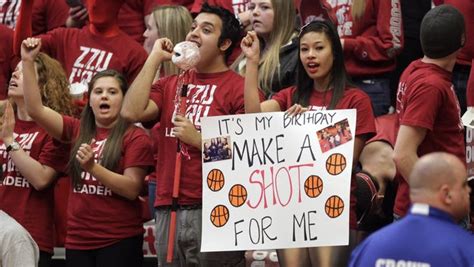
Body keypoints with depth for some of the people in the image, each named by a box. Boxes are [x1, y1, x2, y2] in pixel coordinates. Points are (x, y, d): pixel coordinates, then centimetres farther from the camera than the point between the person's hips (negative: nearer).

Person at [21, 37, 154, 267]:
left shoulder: (135, 137, -2)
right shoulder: (78, 130, 11)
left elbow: (132, 189, -11)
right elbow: (35, 110, 2)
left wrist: (92, 167, -22)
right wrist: (27, 62, -4)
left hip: (119, 241, -4)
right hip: (78, 240, 4)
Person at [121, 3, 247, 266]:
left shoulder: (239, 88, -3)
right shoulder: (170, 84, 15)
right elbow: (132, 112, -2)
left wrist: (198, 139, -13)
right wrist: (155, 59, 2)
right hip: (168, 211, 5)